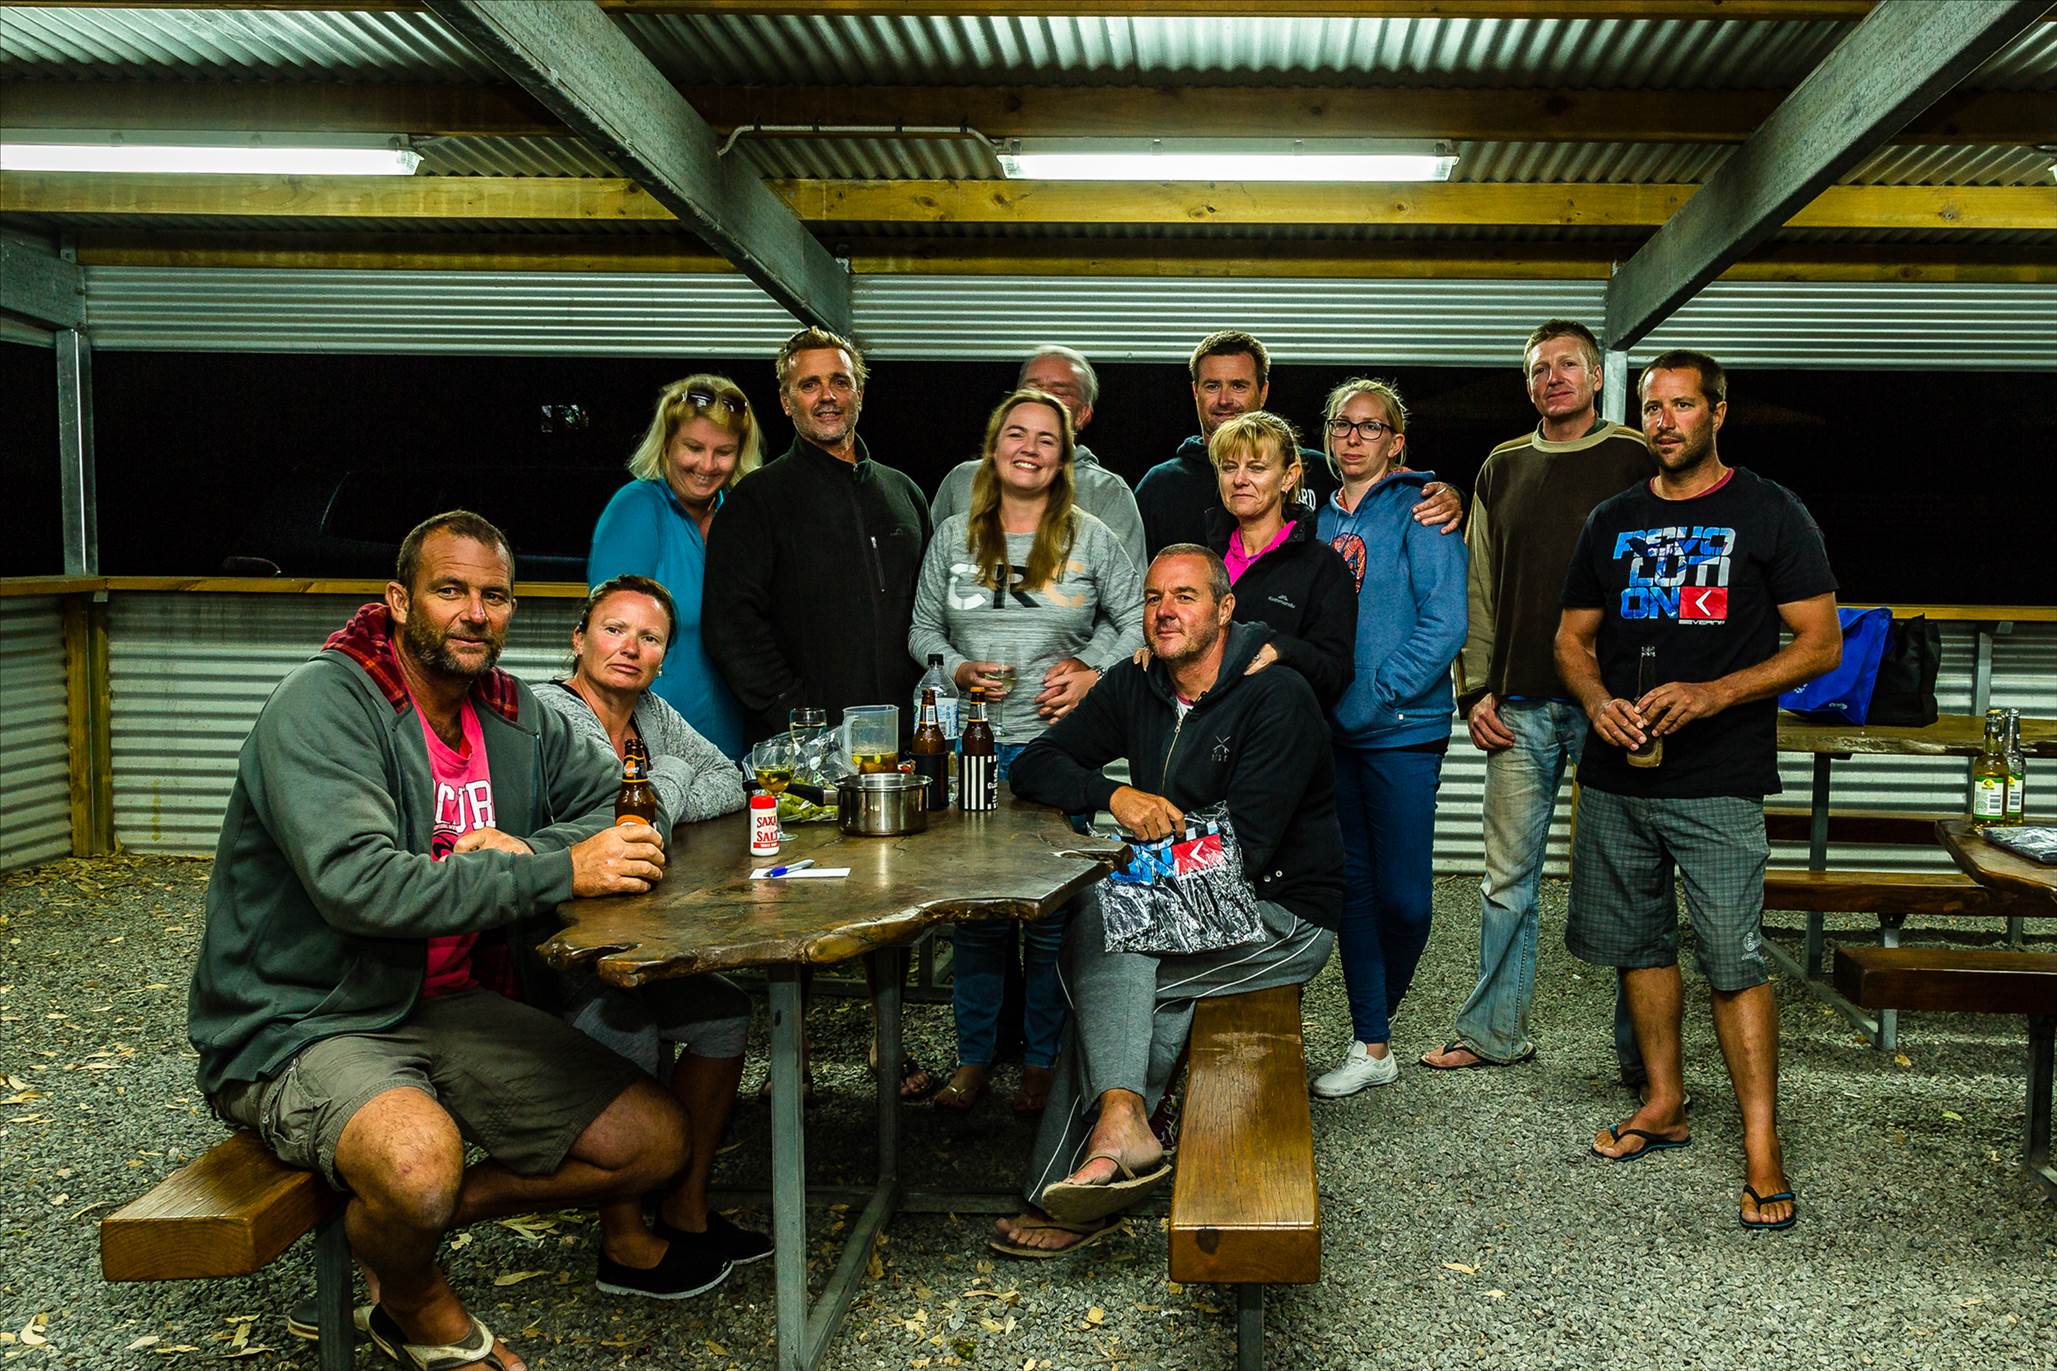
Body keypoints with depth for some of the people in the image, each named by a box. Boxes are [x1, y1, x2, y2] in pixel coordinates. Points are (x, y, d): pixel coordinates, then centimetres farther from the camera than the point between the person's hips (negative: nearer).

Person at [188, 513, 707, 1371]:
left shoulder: (513, 714, 6)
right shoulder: (324, 704, -16)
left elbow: (621, 811, 9)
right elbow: (356, 883, -30)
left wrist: (521, 848, -12)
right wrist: (558, 872, -30)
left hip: (448, 1005, 7)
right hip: (298, 1027, -7)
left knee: (654, 1140, -2)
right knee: (419, 1160, -37)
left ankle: (402, 1226, 11)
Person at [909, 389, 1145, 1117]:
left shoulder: (1091, 538, 4)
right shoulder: (954, 536, 9)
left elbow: (1138, 621, 7)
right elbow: (922, 629, 12)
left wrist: (1093, 671, -7)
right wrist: (957, 671, -6)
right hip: (972, 745, 1)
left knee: (1053, 912, 3)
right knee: (975, 909, 5)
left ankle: (1043, 1062, 17)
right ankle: (974, 1057, 18)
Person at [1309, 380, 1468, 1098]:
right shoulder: (1318, 518, 13)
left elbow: (1445, 623, -13)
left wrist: (1373, 697, -15)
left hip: (1402, 729, -5)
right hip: (1330, 729, 5)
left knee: (1403, 896, -3)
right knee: (1352, 886, 8)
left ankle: (1375, 1014, 24)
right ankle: (1371, 1046, 17)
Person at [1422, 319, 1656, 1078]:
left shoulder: (1636, 461, 3)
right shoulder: (1503, 468, 14)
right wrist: (1476, 690, 5)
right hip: (1520, 705, 4)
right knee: (1508, 876, 8)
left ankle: (1641, 1045, 13)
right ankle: (1494, 1031, 20)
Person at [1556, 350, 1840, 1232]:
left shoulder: (1769, 514, 0)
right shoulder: (1613, 521, 13)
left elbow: (1821, 643, -3)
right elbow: (1573, 637, 16)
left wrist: (1710, 695, -17)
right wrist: (1597, 700, -7)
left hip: (1718, 780, -5)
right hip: (1617, 774, 5)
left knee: (1734, 961, -8)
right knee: (1639, 943, 12)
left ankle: (1761, 1152, 0)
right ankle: (1665, 1105, 28)